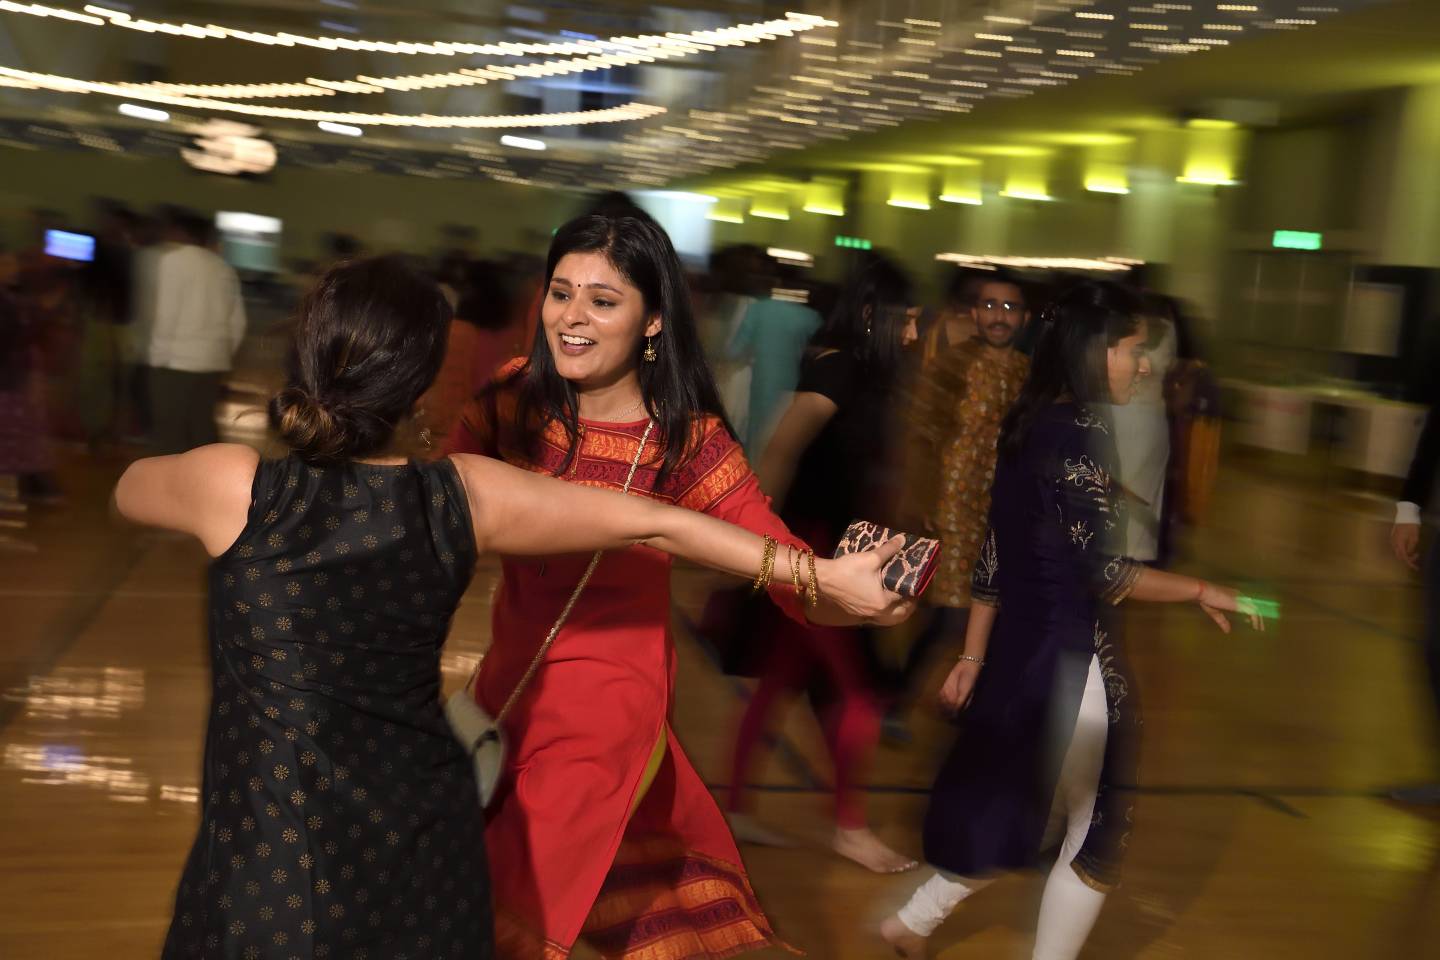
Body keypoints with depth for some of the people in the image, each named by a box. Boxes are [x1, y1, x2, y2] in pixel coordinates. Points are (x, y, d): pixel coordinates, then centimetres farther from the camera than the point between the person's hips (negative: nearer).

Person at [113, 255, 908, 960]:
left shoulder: (233, 485, -13)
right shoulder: (463, 495, -9)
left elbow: (128, 489, 11)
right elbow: (655, 525, -3)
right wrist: (823, 574, 4)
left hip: (272, 857, -2)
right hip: (418, 844, 3)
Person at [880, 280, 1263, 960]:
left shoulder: (1028, 426, 8)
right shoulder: (1081, 434, -18)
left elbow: (995, 556, 12)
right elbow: (1106, 573, -19)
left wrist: (973, 657, 17)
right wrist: (1200, 592, -6)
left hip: (1020, 650, 9)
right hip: (1072, 660, -9)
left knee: (1014, 811, 22)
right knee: (1096, 832, 8)